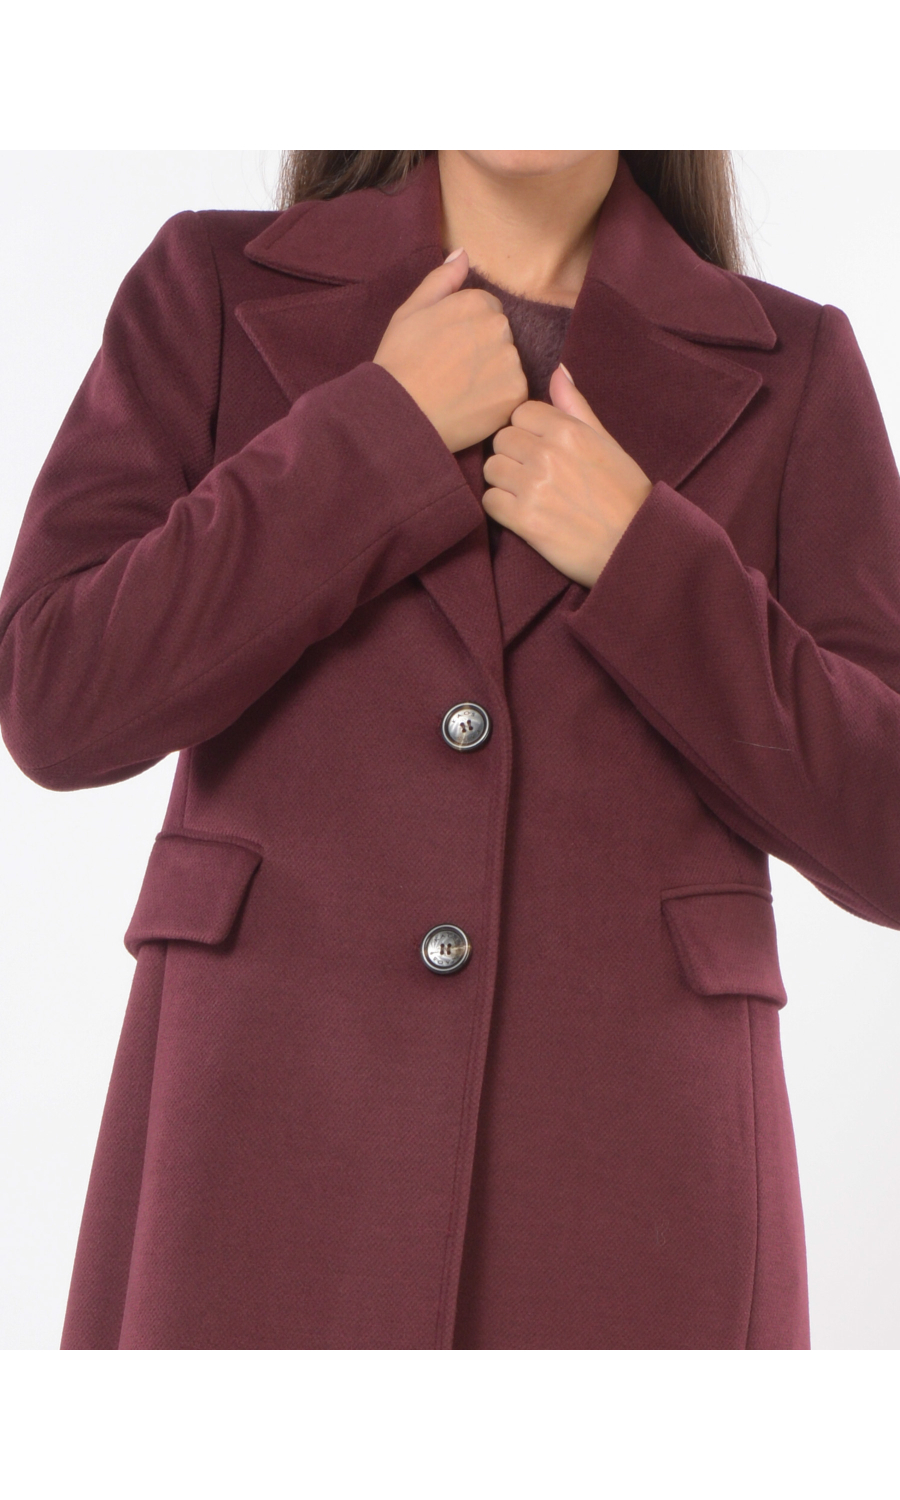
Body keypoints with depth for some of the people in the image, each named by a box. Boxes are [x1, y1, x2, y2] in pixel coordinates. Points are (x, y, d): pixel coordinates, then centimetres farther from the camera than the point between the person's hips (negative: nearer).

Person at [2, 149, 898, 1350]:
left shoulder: (787, 372, 6)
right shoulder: (217, 294, 6)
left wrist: (638, 557, -10)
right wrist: (386, 428, -9)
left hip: (623, 1196, 1)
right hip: (274, 1170, 0)